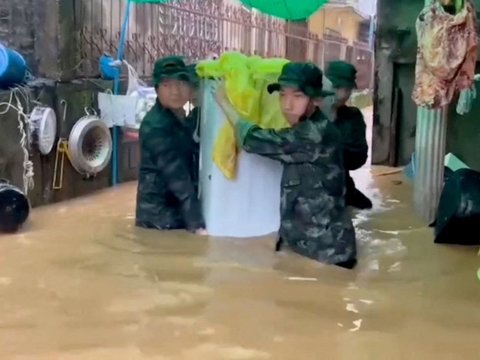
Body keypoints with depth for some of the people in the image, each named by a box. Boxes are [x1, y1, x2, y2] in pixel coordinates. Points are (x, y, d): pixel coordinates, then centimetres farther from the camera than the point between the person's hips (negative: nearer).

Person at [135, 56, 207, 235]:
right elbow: (178, 178, -26)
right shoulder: (156, 126, -20)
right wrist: (198, 225, -30)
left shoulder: (176, 118, 9)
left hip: (176, 211, 9)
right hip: (160, 216, -9)